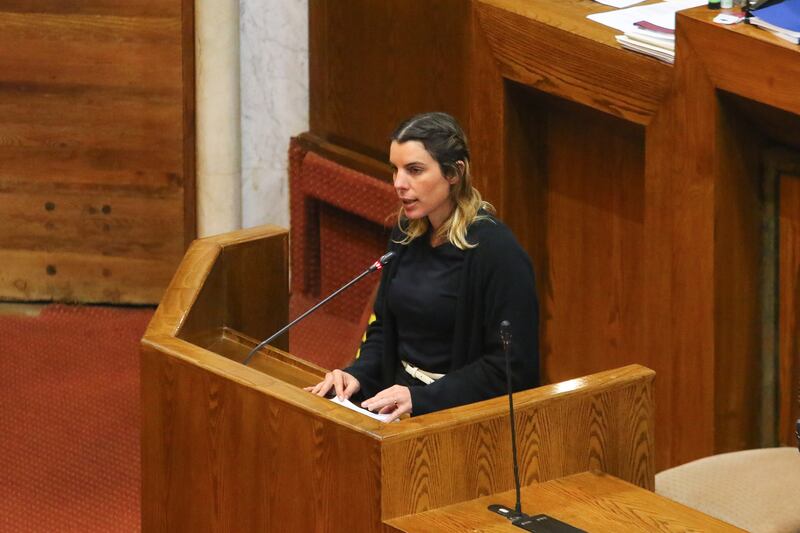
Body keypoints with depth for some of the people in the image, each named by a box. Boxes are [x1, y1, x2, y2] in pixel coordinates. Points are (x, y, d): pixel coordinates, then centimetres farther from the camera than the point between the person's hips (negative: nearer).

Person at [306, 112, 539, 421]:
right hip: (400, 398, 7)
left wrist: (420, 398, -21)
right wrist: (358, 375, 0)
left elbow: (511, 367, -16)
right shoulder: (406, 235, 10)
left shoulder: (495, 250, -14)